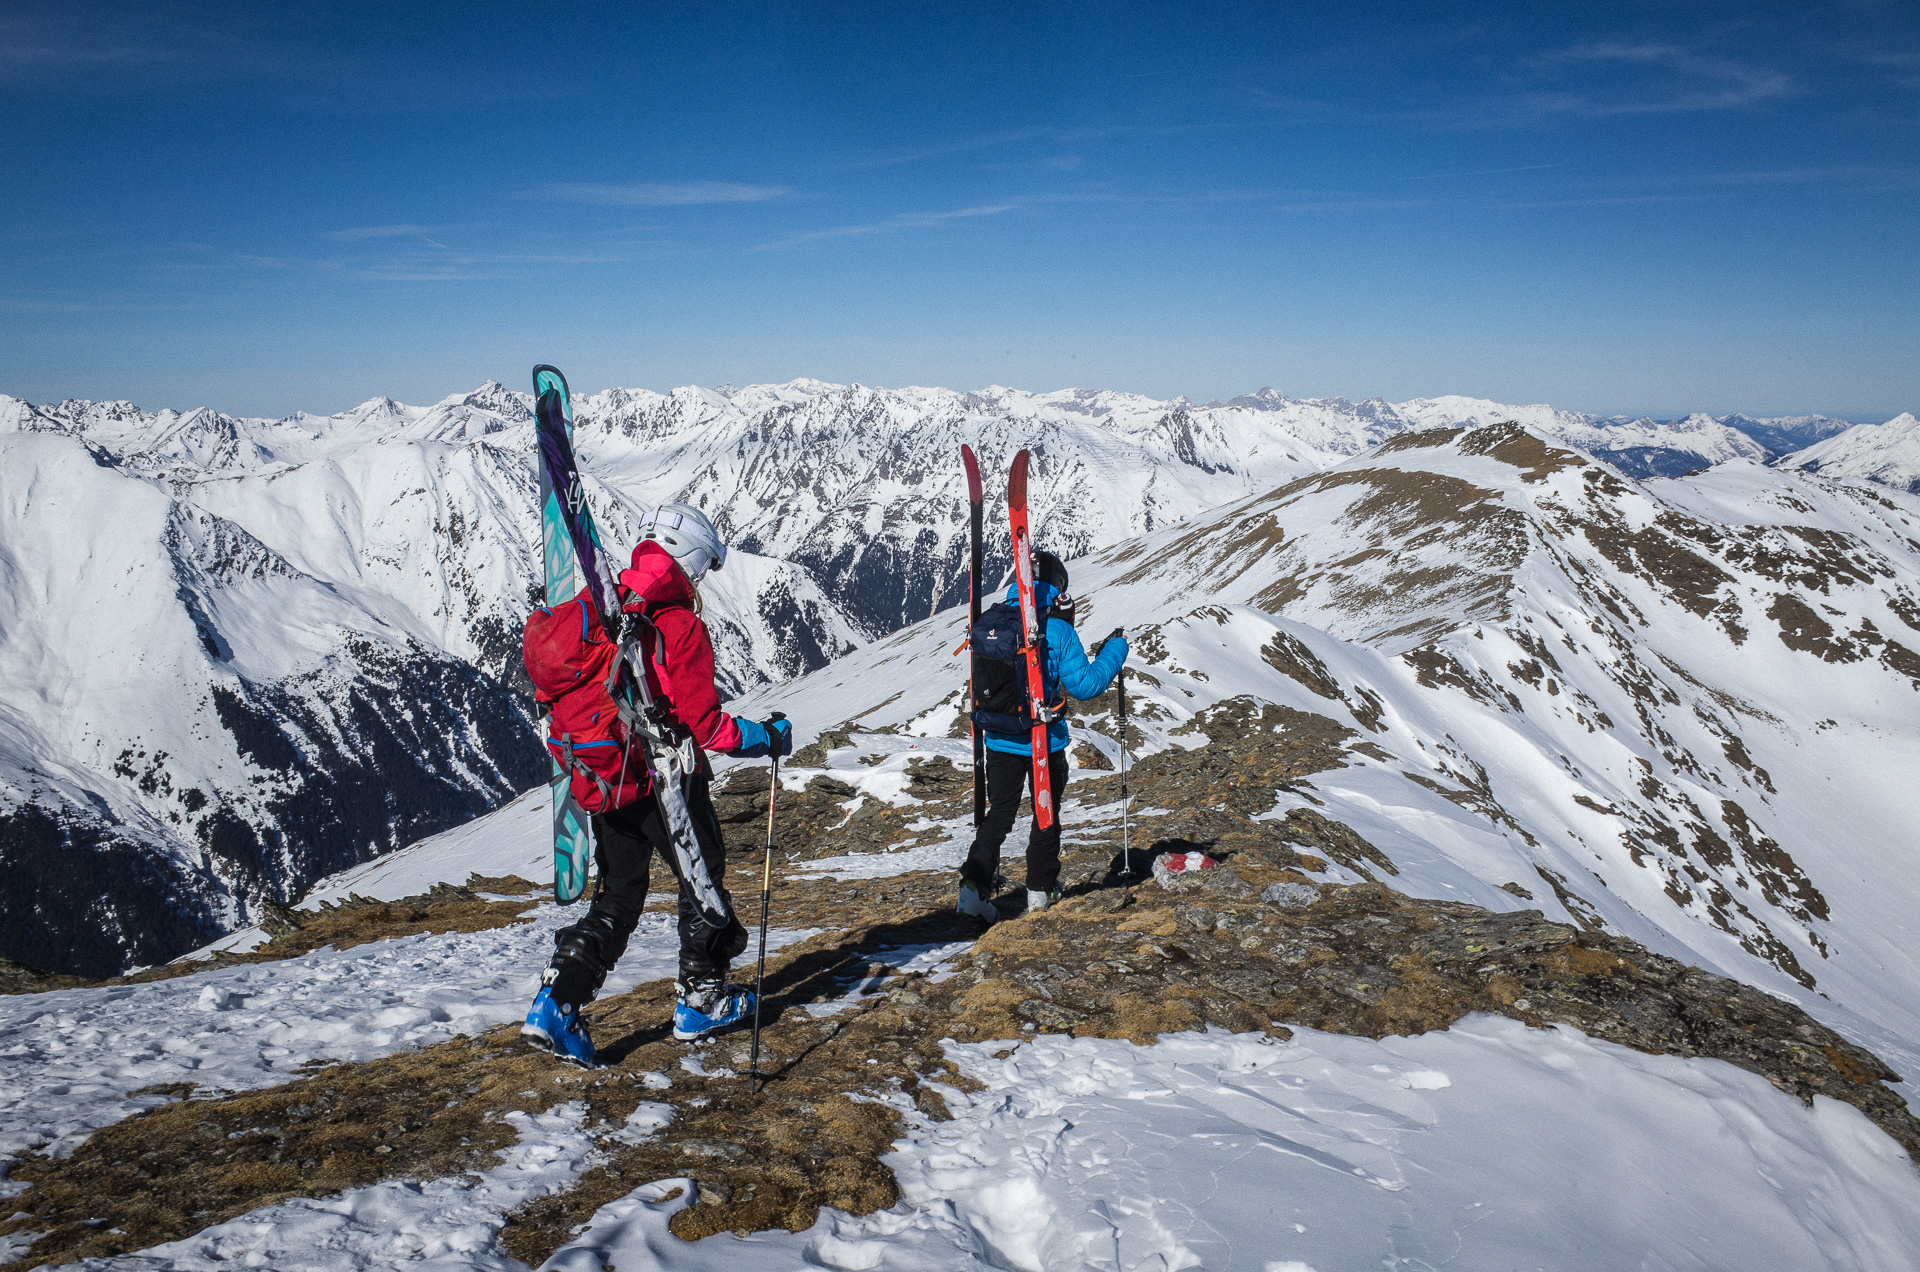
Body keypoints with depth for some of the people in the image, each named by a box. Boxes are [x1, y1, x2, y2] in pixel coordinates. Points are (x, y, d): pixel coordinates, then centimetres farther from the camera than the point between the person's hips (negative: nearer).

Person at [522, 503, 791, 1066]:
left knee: (617, 897, 15)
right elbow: (704, 721, -17)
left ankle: (555, 1001, 2)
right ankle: (701, 1001, 24)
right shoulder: (680, 625, -17)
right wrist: (768, 738, -3)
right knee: (703, 883, 15)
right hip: (666, 781, -6)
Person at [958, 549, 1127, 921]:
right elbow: (1085, 684, -14)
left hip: (999, 741, 3)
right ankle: (1040, 889, 23)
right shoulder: (1057, 630, -17)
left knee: (999, 814, 14)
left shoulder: (989, 623, -3)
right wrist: (1114, 651, -3)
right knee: (1046, 815, 15)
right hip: (1043, 742, -3)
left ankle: (974, 886, 4)